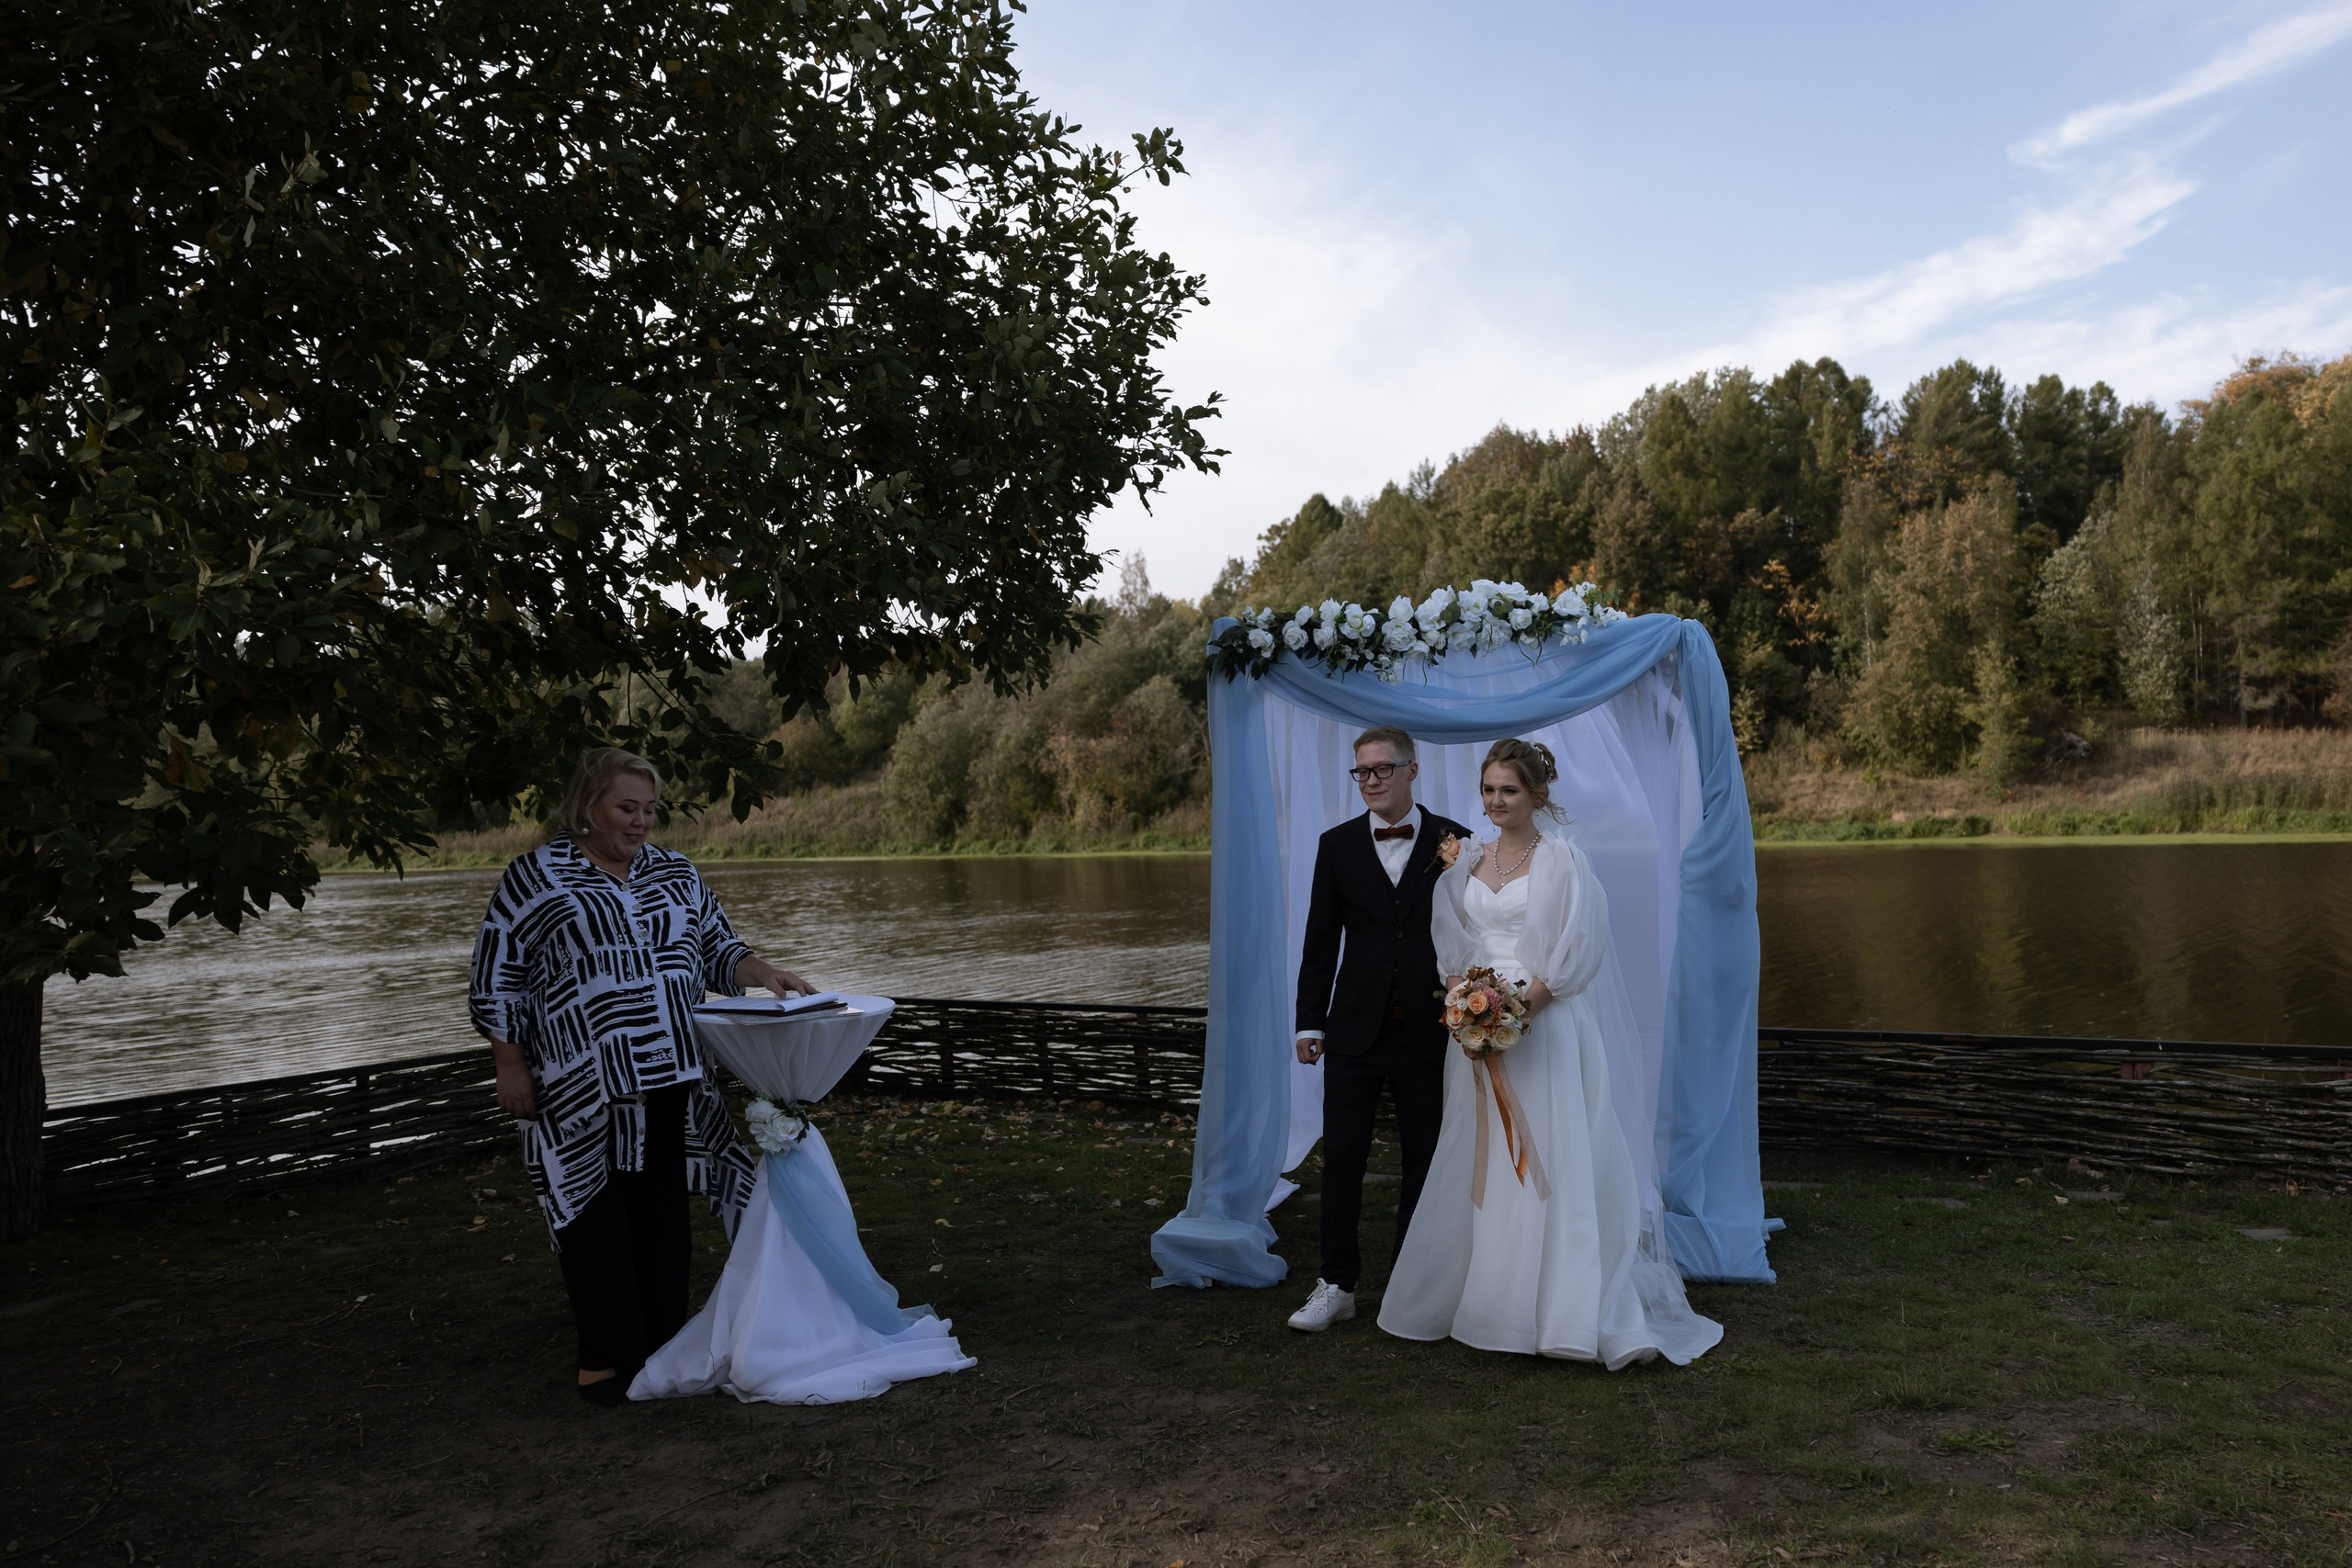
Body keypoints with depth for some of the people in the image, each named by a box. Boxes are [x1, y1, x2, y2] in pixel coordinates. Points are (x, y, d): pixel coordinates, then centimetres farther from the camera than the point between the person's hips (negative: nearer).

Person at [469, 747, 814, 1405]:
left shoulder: (676, 873, 12)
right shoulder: (535, 876, -1)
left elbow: (718, 949, 16)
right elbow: (496, 978, 0)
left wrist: (766, 974, -3)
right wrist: (510, 1067, -4)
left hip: (671, 1079, 4)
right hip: (583, 1087, -4)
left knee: (664, 1213, 9)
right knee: (597, 1219, 0)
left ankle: (664, 1345, 20)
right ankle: (606, 1357, 10)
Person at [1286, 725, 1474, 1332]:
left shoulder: (1454, 842, -1)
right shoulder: (1337, 845, 3)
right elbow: (1321, 941, 5)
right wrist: (1310, 1023, 2)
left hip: (1429, 1030, -1)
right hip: (1354, 1030, 1)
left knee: (1423, 1158, 10)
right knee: (1342, 1156, 3)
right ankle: (1337, 1286, 14)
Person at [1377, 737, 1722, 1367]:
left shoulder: (1560, 857, -4)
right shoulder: (1469, 863, 12)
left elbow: (1580, 945, -10)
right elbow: (1451, 943, 12)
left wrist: (1523, 1002, -17)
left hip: (1544, 1027, -5)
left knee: (1553, 1160, -6)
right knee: (1481, 1165, 10)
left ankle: (1569, 1309, 0)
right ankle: (1480, 1293, 21)